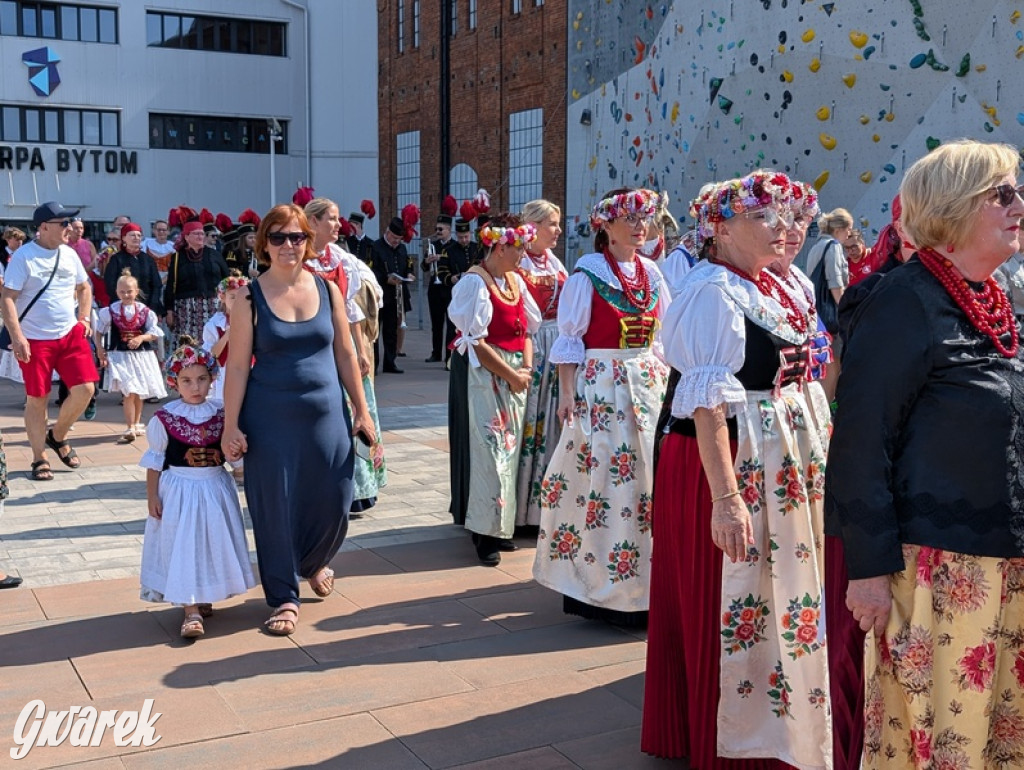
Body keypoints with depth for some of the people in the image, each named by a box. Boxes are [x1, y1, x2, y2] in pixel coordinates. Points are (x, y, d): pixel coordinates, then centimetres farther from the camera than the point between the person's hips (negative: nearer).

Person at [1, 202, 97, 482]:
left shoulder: (69, 254, 6)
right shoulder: (23, 256, -10)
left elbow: (84, 287, 20)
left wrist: (84, 318, 8)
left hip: (70, 334, 5)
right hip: (35, 340, -5)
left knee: (85, 388, -4)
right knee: (36, 399, 3)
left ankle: (58, 437, 21)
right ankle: (40, 459, 16)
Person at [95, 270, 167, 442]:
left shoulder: (145, 312, -2)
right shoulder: (110, 312, -3)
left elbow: (155, 334, 1)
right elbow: (99, 333, 6)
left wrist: (141, 338, -17)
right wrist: (100, 351, -3)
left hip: (142, 356, 3)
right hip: (120, 356, -2)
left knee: (139, 393, 15)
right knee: (130, 392, -13)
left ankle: (136, 424, 33)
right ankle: (130, 428, -6)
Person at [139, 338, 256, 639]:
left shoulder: (221, 414, -1)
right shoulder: (164, 418, -9)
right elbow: (155, 461, -2)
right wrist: (152, 496, -4)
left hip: (215, 489, 3)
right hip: (179, 490, -3)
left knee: (213, 542, 11)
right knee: (183, 546, -3)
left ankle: (204, 599, 30)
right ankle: (191, 610, 3)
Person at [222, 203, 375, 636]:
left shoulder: (328, 290, 4)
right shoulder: (250, 299, -4)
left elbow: (345, 353, 7)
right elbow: (237, 365, -5)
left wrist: (361, 411, 6)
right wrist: (231, 426, -8)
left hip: (326, 413, 2)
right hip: (271, 418, -2)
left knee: (332, 502, 6)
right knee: (275, 505, 4)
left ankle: (314, 563, 39)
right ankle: (284, 597, 21)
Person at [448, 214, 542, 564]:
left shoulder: (515, 280, 10)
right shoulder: (475, 282, -12)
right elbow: (476, 341, -16)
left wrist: (527, 367, -2)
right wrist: (511, 374, -14)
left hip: (516, 374, 7)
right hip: (486, 375, -7)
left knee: (510, 449, 10)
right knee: (491, 450, -5)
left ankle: (503, 525, 19)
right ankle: (486, 532, 4)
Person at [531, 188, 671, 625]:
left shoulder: (651, 272, 10)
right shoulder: (588, 272, -7)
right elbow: (569, 338, -8)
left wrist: (666, 383, 9)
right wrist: (567, 393, -14)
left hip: (649, 385, 6)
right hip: (601, 386, -6)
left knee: (649, 471, 7)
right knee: (602, 476, -4)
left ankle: (643, 576, 19)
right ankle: (601, 586, 6)